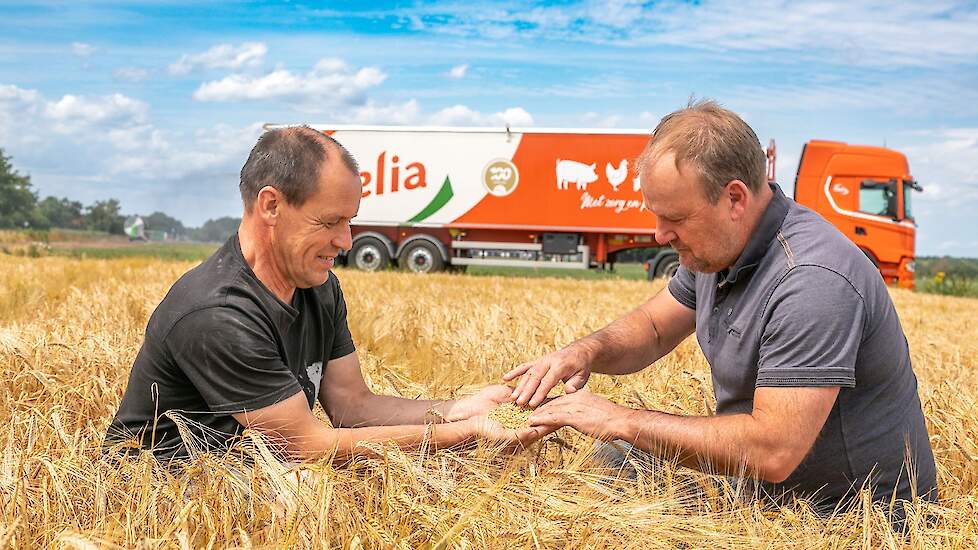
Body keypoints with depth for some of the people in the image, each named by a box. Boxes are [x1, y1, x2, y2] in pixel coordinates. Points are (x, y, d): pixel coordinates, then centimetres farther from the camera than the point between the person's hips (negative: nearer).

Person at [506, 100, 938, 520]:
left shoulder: (812, 282, -31)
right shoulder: (717, 247, 0)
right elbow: (652, 326, 15)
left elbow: (772, 452, -35)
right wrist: (587, 351, -8)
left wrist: (622, 421, -27)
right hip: (773, 497, 9)